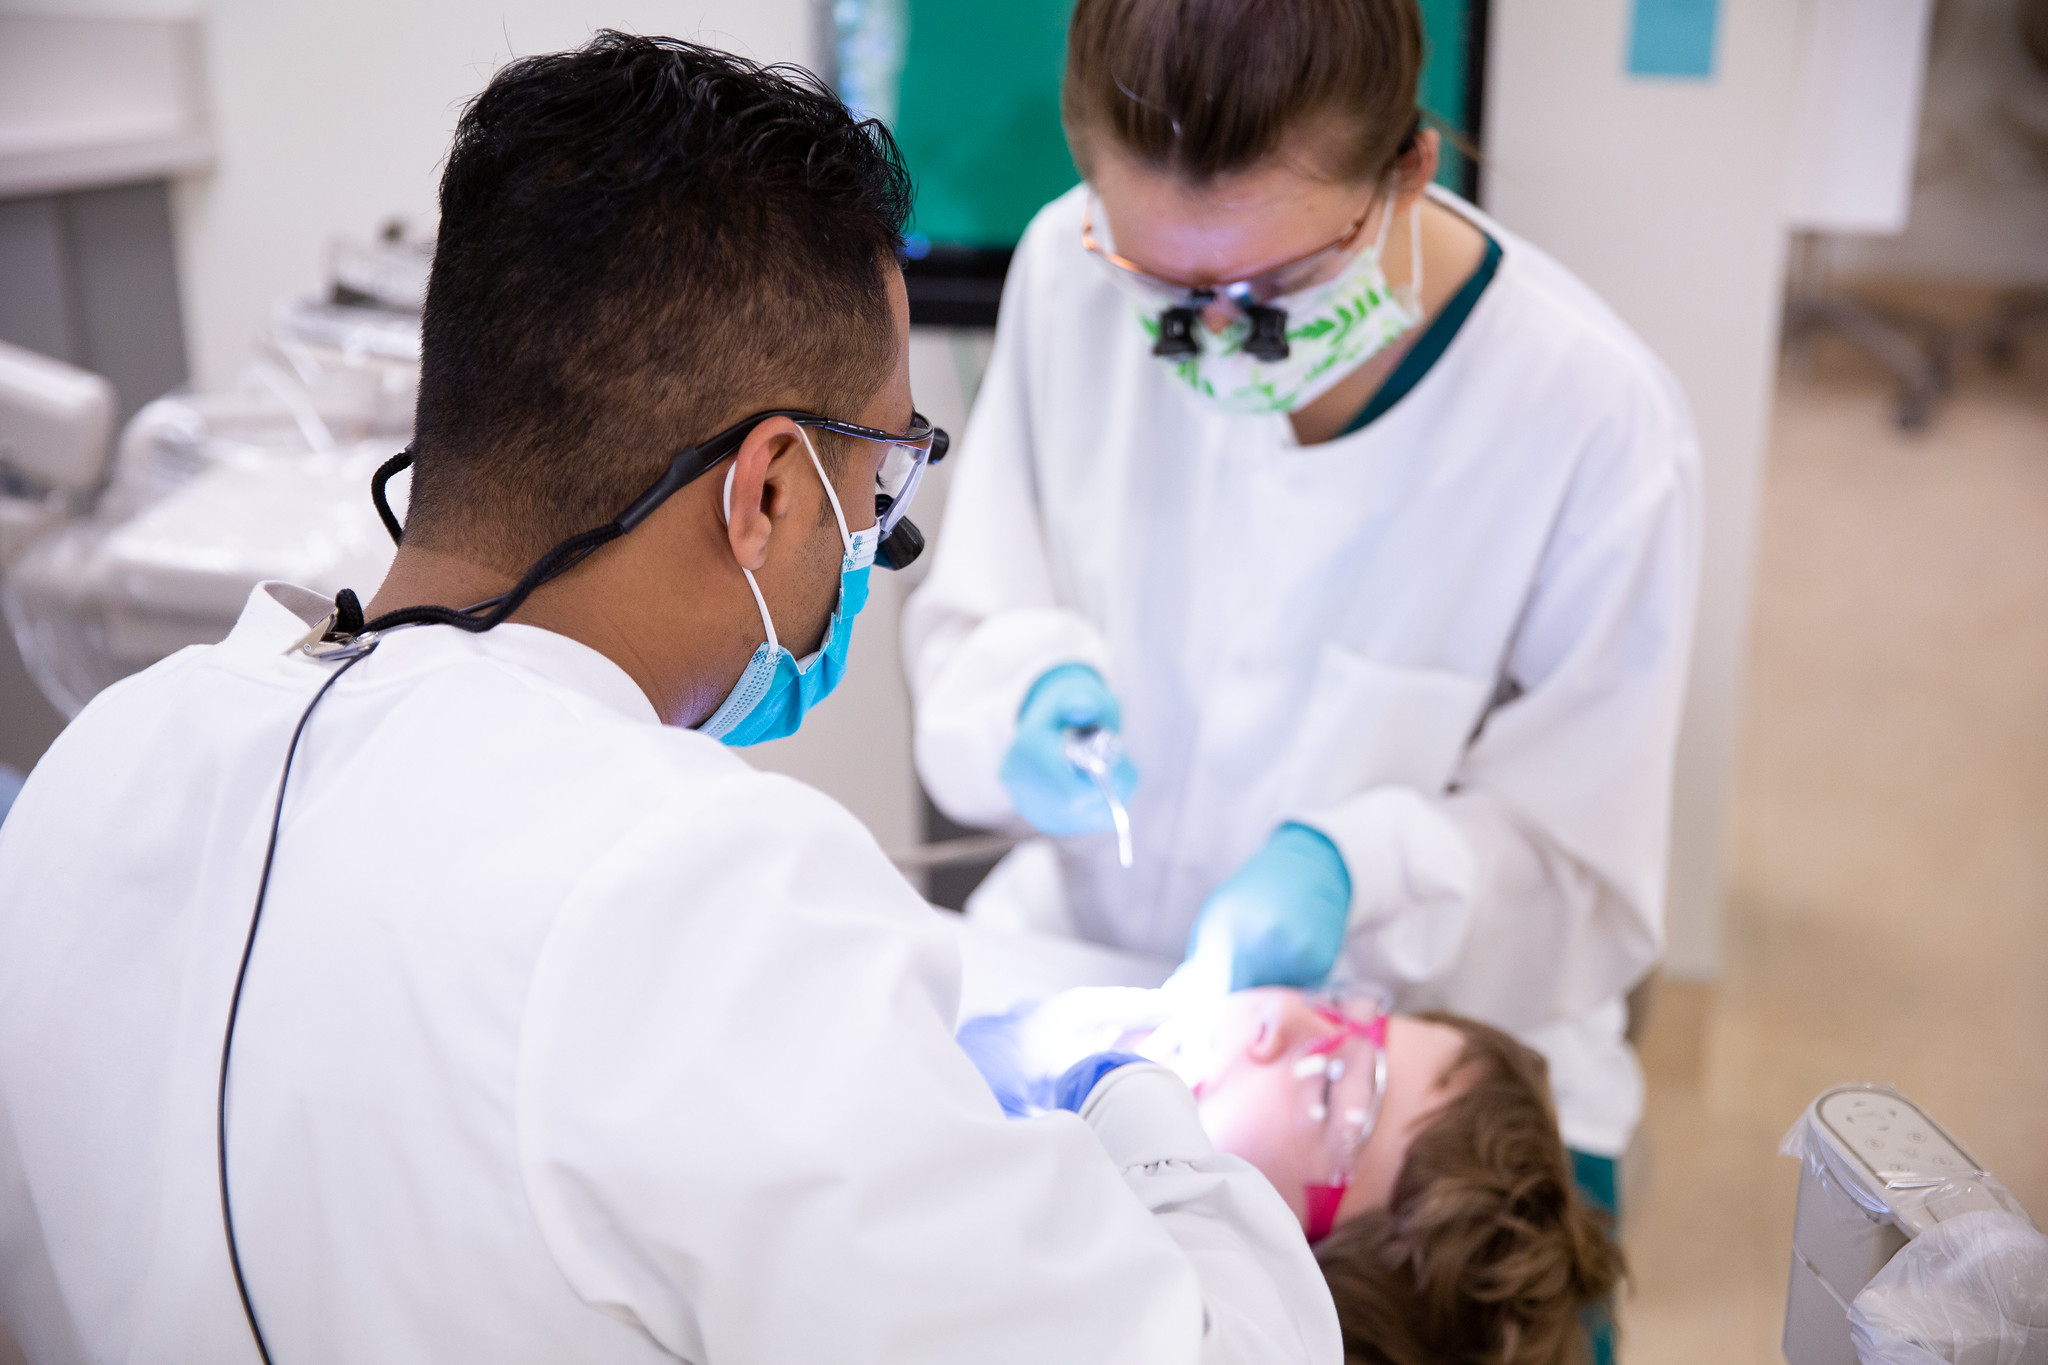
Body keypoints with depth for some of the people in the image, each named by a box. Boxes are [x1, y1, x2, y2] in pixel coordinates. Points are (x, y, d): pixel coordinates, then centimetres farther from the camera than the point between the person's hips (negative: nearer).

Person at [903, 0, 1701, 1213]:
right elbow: (971, 623, 3)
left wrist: (1353, 872, -29)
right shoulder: (1071, 270, -11)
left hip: (1428, 1048, -1)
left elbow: (1587, 885, -11)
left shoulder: (1600, 426, -20)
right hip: (1082, 972, 2)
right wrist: (1029, 695, -20)